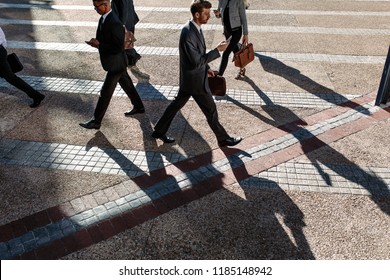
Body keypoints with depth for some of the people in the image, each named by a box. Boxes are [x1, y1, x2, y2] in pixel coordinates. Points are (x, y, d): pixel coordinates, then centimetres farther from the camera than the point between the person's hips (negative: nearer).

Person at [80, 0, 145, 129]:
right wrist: (96, 41, -3)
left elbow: (118, 47, -26)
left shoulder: (114, 23, -26)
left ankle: (96, 121, 10)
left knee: (105, 93, -1)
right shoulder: (103, 18, 3)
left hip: (116, 63, -9)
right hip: (117, 62, 9)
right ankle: (138, 107, 41)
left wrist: (99, 45, -23)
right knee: (127, 85, 23)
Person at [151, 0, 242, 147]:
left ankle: (159, 131, 33)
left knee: (177, 104, 20)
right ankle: (223, 138, 24)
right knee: (211, 110, 6)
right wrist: (217, 50, -24)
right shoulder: (188, 33, -28)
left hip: (190, 78, 10)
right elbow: (196, 61, -27)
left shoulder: (195, 28, 3)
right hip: (195, 80, -10)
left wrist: (207, 67, 17)